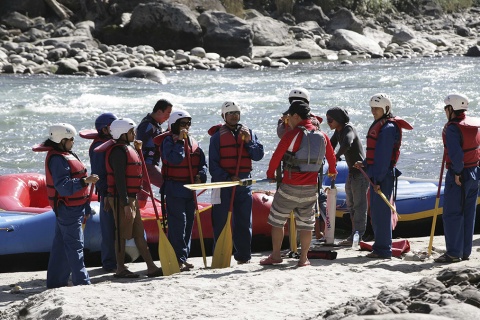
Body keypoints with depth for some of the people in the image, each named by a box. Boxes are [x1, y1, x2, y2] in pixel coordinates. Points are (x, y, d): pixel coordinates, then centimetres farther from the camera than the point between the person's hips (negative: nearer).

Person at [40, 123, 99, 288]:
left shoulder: (67, 155, 16)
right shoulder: (57, 159, -17)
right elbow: (64, 186, -25)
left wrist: (85, 208, 26)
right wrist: (85, 181, -32)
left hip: (73, 207, 10)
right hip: (67, 208, -10)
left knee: (61, 244, 13)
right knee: (75, 245, -8)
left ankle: (55, 280, 18)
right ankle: (81, 280, -7)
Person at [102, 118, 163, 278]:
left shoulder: (128, 148, 16)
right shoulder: (118, 150, -16)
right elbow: (119, 179, -22)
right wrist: (125, 203, -24)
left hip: (131, 198, 10)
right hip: (122, 199, -10)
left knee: (139, 233, 11)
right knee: (122, 233, -3)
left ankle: (151, 267, 13)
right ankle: (120, 269, 5)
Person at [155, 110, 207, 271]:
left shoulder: (192, 142, 14)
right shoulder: (169, 140, -7)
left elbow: (202, 162, 15)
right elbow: (174, 159, -23)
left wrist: (200, 176, -3)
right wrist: (180, 141, -20)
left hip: (190, 189, 7)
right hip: (174, 189, -7)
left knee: (188, 224, 11)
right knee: (178, 224, -11)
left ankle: (183, 258, 19)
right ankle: (178, 259, -10)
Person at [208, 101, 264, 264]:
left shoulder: (248, 133, 13)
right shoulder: (217, 136, 2)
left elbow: (259, 155, 4)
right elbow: (213, 164, -5)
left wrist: (248, 142, -11)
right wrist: (227, 178, -17)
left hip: (244, 183, 3)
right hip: (223, 182, -3)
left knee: (244, 221, 6)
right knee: (221, 221, -3)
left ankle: (244, 255, 12)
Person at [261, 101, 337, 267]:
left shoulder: (292, 134, -13)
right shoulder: (321, 135, 5)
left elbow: (277, 156, -9)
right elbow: (331, 156, 20)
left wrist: (270, 173, 10)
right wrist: (332, 171, 41)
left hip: (290, 186, -5)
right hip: (311, 188, 5)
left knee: (277, 219, 10)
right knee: (306, 222, 12)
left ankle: (276, 255, 13)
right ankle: (303, 258, 12)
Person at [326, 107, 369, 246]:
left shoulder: (349, 129, -20)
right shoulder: (338, 131, 8)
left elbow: (347, 143, -39)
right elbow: (331, 145, 17)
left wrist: (337, 156, -26)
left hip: (360, 171, -10)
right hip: (352, 171, 10)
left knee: (359, 204, -6)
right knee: (351, 204, 15)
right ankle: (354, 235, 22)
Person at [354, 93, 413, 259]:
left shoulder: (388, 128, -14)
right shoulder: (378, 126, 17)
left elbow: (384, 156, -19)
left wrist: (378, 179, -22)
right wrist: (364, 163, 12)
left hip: (384, 174, -10)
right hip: (376, 174, 10)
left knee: (381, 211, -8)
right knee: (376, 211, 15)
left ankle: (383, 250, -5)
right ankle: (379, 246, 24)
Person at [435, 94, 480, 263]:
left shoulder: (452, 128, -17)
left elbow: (456, 153, -26)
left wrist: (457, 173, -16)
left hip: (458, 176, -8)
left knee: (452, 214, -4)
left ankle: (453, 252, -5)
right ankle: (465, 251, 17)